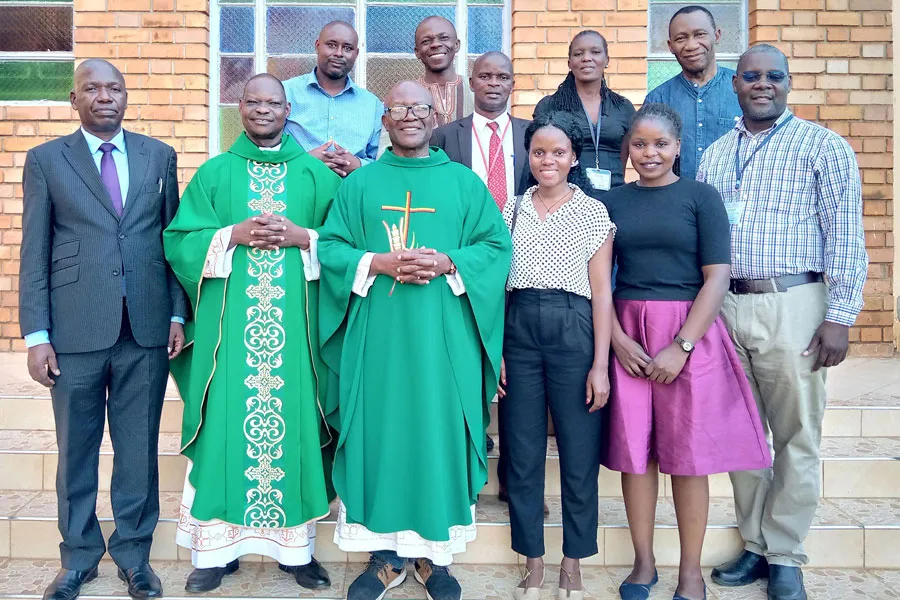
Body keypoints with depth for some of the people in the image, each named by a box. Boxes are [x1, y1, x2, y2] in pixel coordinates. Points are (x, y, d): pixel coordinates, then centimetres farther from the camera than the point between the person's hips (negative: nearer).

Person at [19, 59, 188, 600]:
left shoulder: (159, 156, 10)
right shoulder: (45, 159, 6)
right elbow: (34, 253, 3)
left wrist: (178, 314, 2)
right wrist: (37, 335, -3)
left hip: (146, 330, 1)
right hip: (76, 331, -1)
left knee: (139, 448, 9)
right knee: (76, 450, 10)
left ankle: (134, 552, 25)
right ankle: (80, 556, 28)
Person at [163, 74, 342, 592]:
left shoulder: (316, 174, 10)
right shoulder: (214, 173, 11)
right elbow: (179, 240, 5)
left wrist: (300, 236, -11)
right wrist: (234, 234, -10)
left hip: (295, 326, 0)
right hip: (229, 325, 1)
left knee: (293, 421, 3)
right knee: (226, 424, 1)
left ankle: (296, 546, 16)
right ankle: (216, 547, 16)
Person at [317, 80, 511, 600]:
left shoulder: (464, 181, 10)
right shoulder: (360, 183, 12)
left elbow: (498, 246, 3)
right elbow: (329, 247, 4)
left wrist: (447, 263, -13)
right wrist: (379, 263, -13)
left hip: (444, 337, 0)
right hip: (377, 335, 1)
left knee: (439, 435, 3)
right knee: (379, 434, 3)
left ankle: (434, 554, 19)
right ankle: (386, 554, 18)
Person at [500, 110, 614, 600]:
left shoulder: (594, 212, 3)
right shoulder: (512, 210, 10)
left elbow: (601, 292, -1)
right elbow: (498, 283, 9)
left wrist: (600, 365, -6)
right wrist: (493, 350, 3)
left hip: (574, 332, -2)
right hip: (518, 331, 2)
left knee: (579, 454, 6)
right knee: (522, 453, 8)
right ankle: (532, 561, 25)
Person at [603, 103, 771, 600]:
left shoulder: (701, 196, 1)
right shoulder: (613, 201, 9)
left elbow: (716, 278, -5)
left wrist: (682, 346, -13)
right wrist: (617, 339, -7)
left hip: (690, 333, -2)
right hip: (627, 335, 2)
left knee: (687, 452, 2)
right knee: (634, 448, 4)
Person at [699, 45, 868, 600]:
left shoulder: (823, 147, 2)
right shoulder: (715, 154, 15)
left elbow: (846, 238, -4)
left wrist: (840, 316, -11)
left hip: (791, 307, -4)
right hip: (724, 306, 4)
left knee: (796, 438, 3)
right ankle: (756, 544, 26)